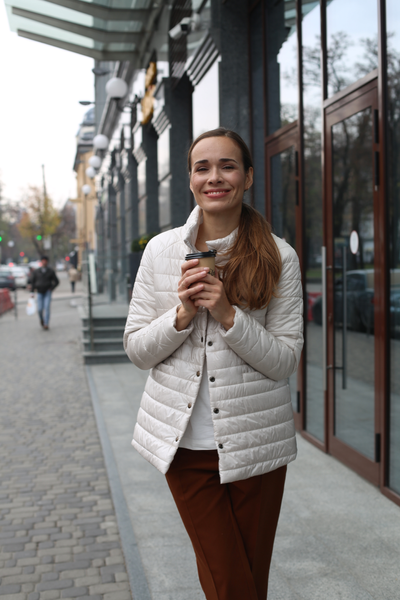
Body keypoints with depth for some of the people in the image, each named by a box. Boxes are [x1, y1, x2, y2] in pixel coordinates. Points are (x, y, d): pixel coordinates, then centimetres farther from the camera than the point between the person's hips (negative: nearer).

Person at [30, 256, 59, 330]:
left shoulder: (50, 271, 1)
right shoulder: (36, 271, 4)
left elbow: (56, 281, 6)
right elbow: (33, 282, 8)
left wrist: (51, 288, -5)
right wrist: (32, 292, 1)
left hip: (47, 292, -1)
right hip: (40, 293, 1)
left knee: (47, 307, -14)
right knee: (40, 309, -3)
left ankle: (46, 324, -12)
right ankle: (42, 320, 28)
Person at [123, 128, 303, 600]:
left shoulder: (278, 257, -6)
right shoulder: (161, 250, -1)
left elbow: (285, 360, -7)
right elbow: (136, 349, 1)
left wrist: (227, 315, -21)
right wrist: (182, 313, -17)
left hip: (256, 440, 0)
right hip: (186, 440, 1)